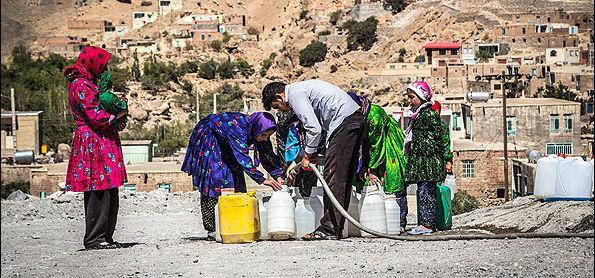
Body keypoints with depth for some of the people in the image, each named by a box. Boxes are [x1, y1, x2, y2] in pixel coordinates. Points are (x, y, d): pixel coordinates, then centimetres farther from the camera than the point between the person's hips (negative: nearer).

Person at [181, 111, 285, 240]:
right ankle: (212, 230, -15)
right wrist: (262, 180, -44)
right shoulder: (238, 128, -39)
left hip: (223, 144, 8)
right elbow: (243, 159, -43)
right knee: (214, 180, -14)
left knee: (235, 177, -2)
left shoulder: (258, 131, -16)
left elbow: (267, 154, -8)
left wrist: (278, 175, -22)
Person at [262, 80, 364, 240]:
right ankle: (336, 229, 12)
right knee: (344, 178, 10)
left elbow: (314, 128, -15)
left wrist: (308, 155, -1)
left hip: (344, 121, -10)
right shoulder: (299, 90, 24)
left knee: (333, 177, -10)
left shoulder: (294, 94, -7)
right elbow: (316, 126, 29)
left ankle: (329, 229, -10)